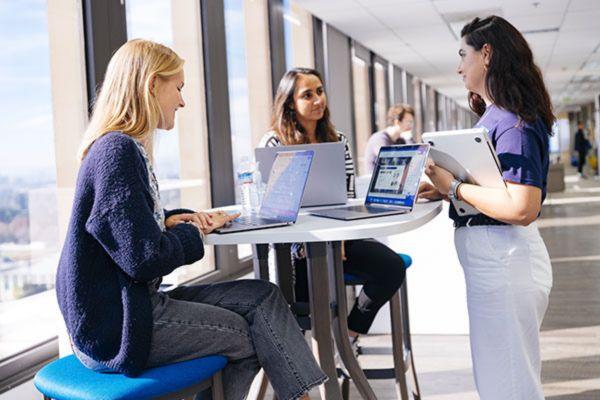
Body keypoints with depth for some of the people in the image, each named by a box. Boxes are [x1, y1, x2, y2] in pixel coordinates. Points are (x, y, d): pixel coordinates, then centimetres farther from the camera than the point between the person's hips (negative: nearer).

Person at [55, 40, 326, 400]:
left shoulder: (126, 148, 12)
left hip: (140, 301, 10)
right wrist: (192, 234, -5)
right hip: (116, 329, -9)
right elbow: (145, 258, -25)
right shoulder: (118, 151, -20)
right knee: (250, 333, -2)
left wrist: (172, 220, 3)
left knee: (262, 295, 4)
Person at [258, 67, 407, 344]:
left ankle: (348, 338, -1)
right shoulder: (273, 143, -2)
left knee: (392, 266, -19)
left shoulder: (338, 141, 14)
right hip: (295, 246, -5)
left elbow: (348, 196, 11)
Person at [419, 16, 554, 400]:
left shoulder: (512, 120, -17)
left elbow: (521, 207, -26)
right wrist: (444, 189, 5)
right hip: (494, 257, 10)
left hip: (503, 259, -10)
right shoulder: (496, 116, 12)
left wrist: (454, 187, -18)